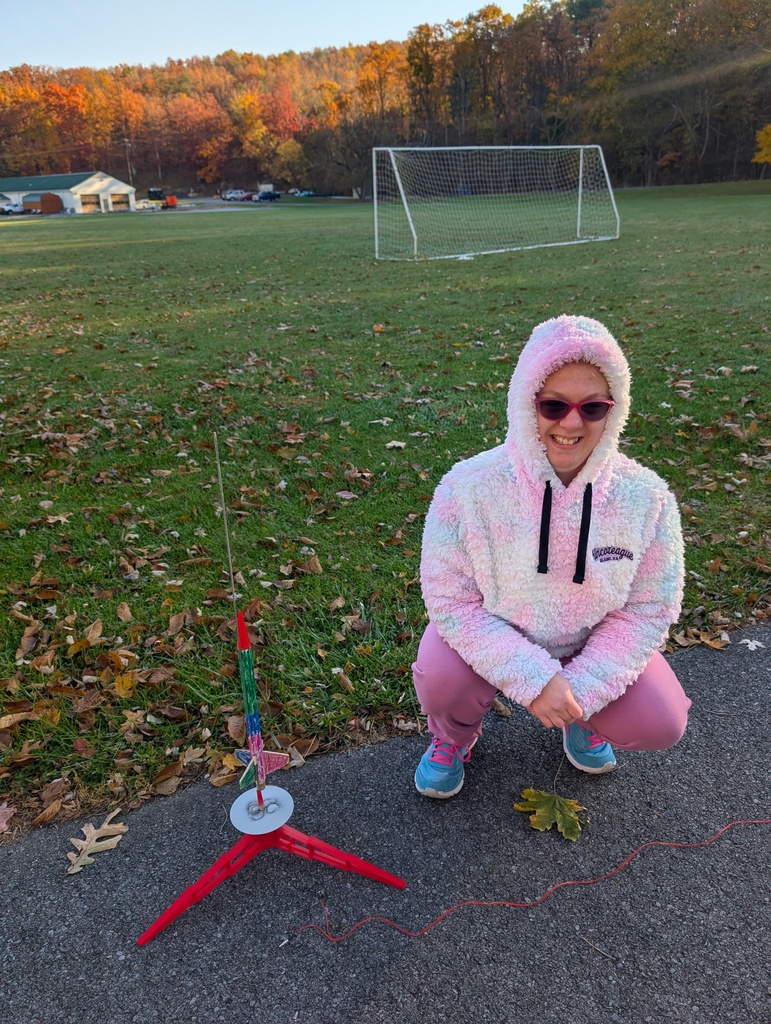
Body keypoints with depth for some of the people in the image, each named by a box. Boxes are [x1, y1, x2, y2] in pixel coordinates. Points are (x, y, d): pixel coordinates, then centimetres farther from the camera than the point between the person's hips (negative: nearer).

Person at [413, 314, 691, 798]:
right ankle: (454, 736, 11)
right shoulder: (469, 487, -25)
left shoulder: (646, 497, -18)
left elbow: (648, 609, -10)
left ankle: (581, 719, 21)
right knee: (441, 674, -29)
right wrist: (534, 679, -28)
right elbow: (452, 600, -21)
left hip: (594, 647, 2)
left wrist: (582, 688, -20)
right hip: (493, 640, -1)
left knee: (661, 722, -17)